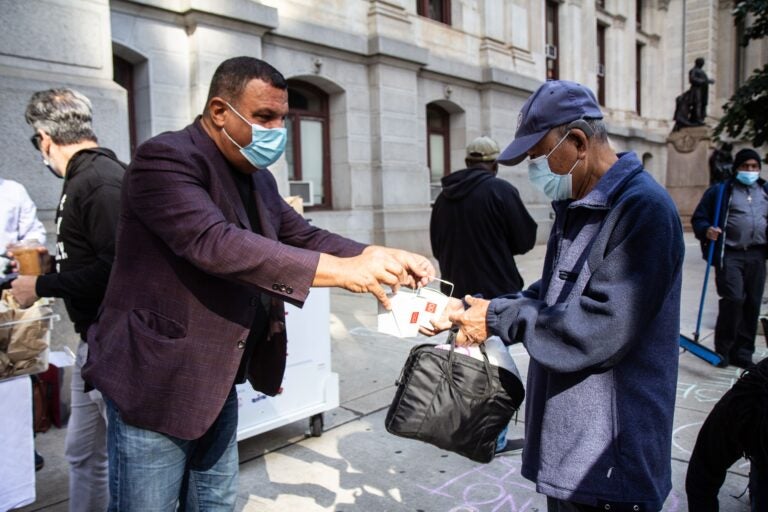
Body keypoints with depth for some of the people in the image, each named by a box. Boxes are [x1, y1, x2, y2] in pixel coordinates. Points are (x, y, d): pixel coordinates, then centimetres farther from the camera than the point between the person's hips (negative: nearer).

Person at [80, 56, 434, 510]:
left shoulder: (258, 180, 10)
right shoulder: (166, 159, -17)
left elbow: (305, 236, 6)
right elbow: (214, 243, -32)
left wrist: (380, 257, -12)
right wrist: (341, 271, -36)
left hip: (218, 384, 8)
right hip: (156, 381, -8)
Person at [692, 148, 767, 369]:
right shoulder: (720, 191, 5)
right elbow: (698, 219, 3)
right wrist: (706, 231, -18)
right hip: (729, 254, -4)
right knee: (733, 298, -14)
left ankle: (743, 351, 15)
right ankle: (723, 349, 1)